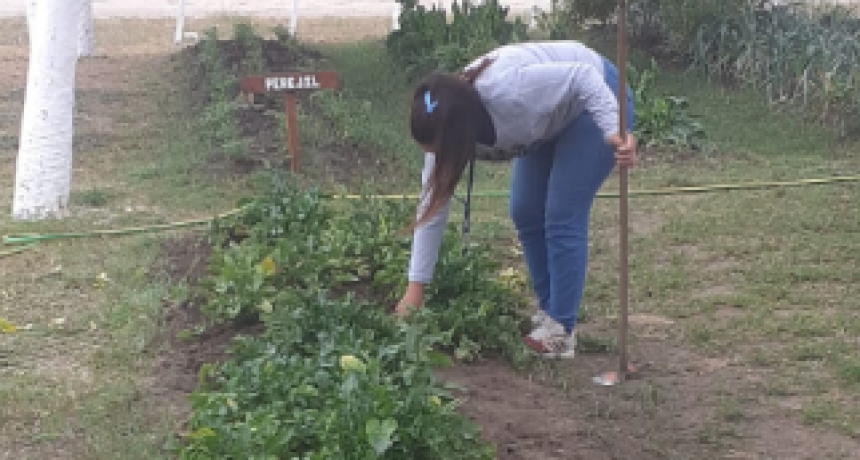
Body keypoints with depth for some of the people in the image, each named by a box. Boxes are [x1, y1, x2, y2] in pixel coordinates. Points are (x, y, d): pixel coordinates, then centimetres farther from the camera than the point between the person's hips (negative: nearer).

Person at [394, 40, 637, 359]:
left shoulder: (506, 90, -39)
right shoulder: (446, 128, -16)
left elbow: (583, 76, -29)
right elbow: (432, 206, -12)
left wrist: (613, 133, -39)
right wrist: (415, 289, -12)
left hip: (594, 97, -7)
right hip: (551, 121, 7)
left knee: (562, 218, -12)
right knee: (525, 213, 4)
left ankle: (560, 333, -5)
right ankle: (548, 315, 18)